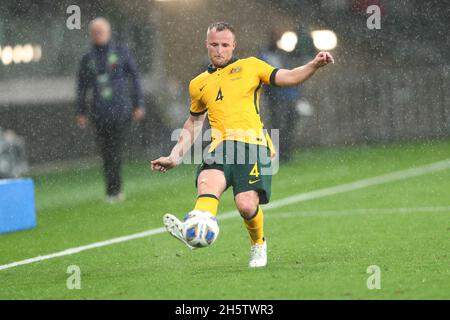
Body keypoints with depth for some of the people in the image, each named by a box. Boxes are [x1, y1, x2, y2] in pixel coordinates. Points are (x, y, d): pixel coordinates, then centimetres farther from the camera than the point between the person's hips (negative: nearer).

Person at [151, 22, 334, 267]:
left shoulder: (250, 66, 16)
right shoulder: (198, 84, 25)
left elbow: (290, 77, 11)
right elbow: (194, 122, 36)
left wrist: (314, 65, -8)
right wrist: (175, 156, 29)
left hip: (252, 144, -3)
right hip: (220, 146, 3)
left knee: (247, 205, -20)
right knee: (207, 183, -30)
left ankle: (258, 243, 12)